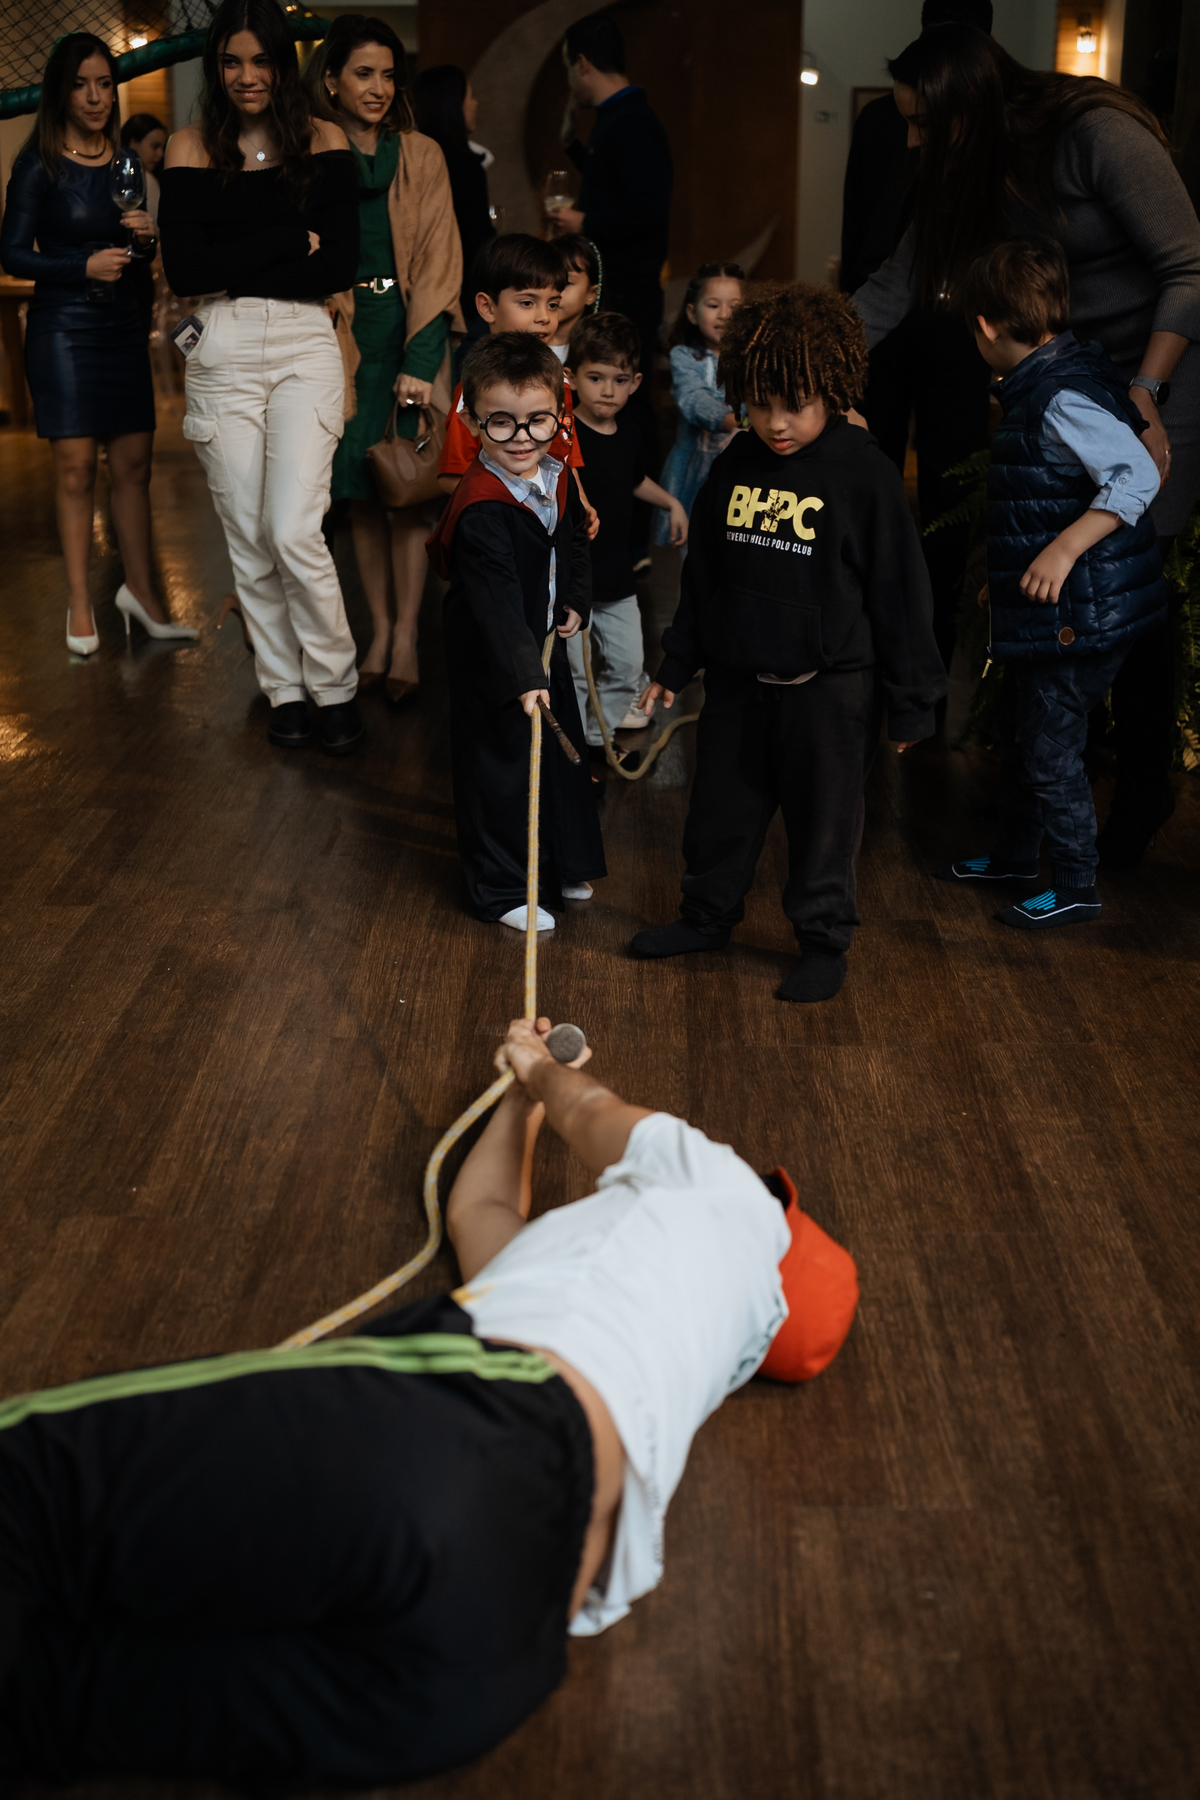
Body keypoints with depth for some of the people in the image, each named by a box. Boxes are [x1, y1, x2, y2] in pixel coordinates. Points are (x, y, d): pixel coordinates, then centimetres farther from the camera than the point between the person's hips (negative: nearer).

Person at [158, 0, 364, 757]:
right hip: (223, 355, 2)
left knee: (295, 532, -13)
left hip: (305, 347, -2)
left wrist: (234, 266, -7)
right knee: (249, 539, 4)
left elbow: (340, 266, -5)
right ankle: (284, 688, 18)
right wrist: (289, 241, -8)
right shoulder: (193, 147, 6)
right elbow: (185, 269, -5)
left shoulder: (324, 141, 4)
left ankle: (336, 684, 4)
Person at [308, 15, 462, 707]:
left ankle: (407, 640, 3)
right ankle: (380, 630, 16)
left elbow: (438, 261, -3)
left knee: (407, 492, -3)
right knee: (361, 493, 6)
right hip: (342, 338, 2)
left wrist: (420, 360, -13)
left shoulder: (421, 156, 1)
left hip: (411, 336, -2)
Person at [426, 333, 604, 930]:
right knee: (499, 767, 3)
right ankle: (502, 888, 20)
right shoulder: (480, 511, -29)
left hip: (546, 642, 8)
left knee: (563, 755, 20)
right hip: (491, 662, -8)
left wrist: (577, 602, 7)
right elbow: (497, 606, -36)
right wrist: (523, 678, -43)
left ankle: (564, 866, 40)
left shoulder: (559, 477, -2)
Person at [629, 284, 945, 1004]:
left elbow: (902, 593, -8)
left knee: (823, 821, 7)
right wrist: (676, 666, 15)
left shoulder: (865, 472, -12)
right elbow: (702, 572, 12)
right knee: (721, 808, 17)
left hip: (829, 687, -5)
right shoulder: (735, 466, 2)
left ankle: (825, 940, 24)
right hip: (736, 679, 5)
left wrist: (912, 701, -7)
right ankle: (709, 915, 37)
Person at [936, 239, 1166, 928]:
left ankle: (1076, 888, 14)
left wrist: (1065, 548, -34)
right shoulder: (1037, 388, 10)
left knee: (1052, 751, 0)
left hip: (1081, 615, -10)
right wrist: (1007, 572, 28)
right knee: (1029, 740, 21)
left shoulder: (1063, 397, -20)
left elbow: (1138, 476, -29)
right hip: (1051, 615, 10)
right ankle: (1015, 857, 38)